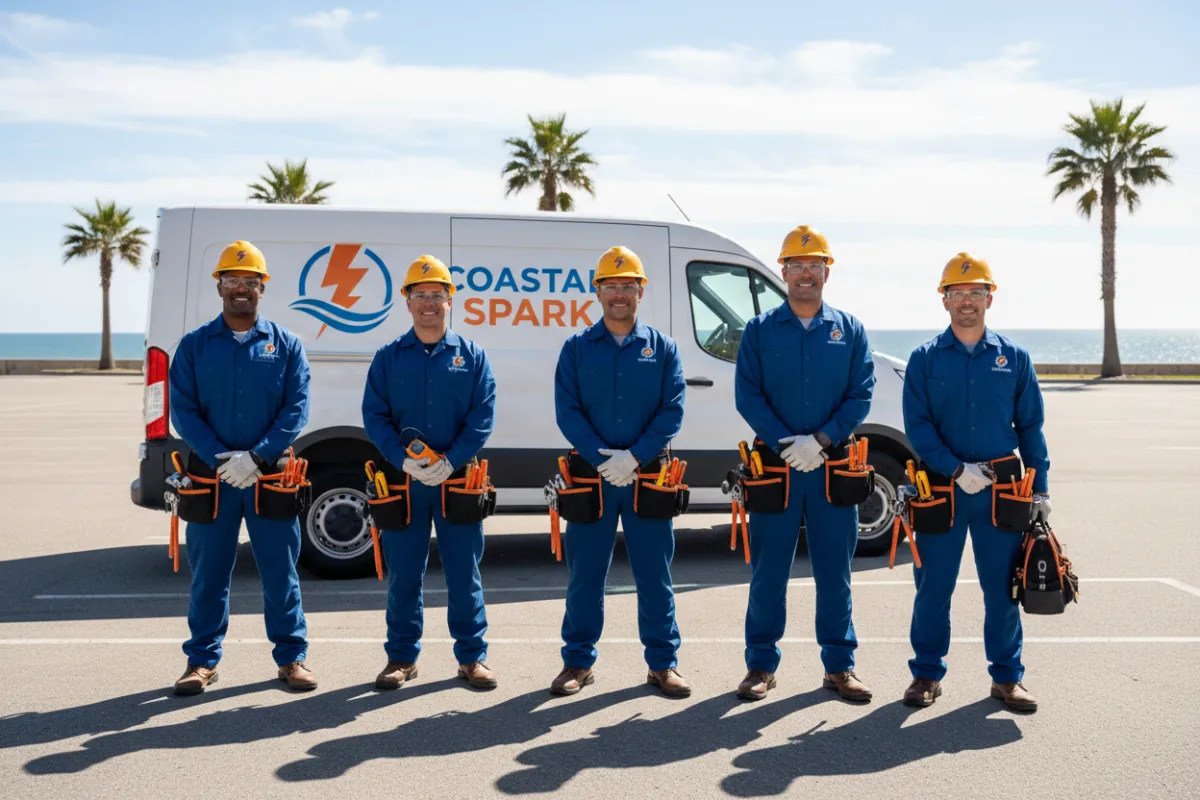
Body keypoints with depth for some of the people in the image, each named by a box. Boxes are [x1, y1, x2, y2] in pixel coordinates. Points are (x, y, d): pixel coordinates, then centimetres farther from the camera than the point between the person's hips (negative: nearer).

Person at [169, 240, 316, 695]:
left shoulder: (286, 345, 4)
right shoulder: (194, 346, 5)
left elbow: (296, 409, -3)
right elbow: (183, 411, -1)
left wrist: (256, 457, -15)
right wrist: (220, 459, -13)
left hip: (271, 476, -1)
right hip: (211, 475, 1)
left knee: (280, 569, 5)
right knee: (208, 571, 9)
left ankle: (292, 656, 16)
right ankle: (202, 660, 21)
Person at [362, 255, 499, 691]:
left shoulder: (472, 355, 4)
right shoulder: (388, 357, 6)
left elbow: (482, 416, -2)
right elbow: (374, 416, 1)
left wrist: (450, 462, -15)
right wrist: (403, 459, -14)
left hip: (457, 478, 0)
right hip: (403, 478, 1)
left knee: (464, 571, 5)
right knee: (403, 573, 7)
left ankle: (472, 656, 16)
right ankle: (401, 656, 19)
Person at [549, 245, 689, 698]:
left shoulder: (662, 349, 6)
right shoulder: (576, 349, 6)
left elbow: (672, 411, -2)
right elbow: (567, 411, -1)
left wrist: (635, 457, -14)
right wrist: (602, 458, -14)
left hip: (648, 474, 0)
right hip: (592, 475, 0)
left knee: (655, 574, 5)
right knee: (585, 574, 6)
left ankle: (663, 663, 16)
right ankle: (578, 662, 18)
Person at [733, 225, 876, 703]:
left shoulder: (850, 330, 7)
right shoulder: (759, 331, 5)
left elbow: (861, 395, 1)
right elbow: (747, 396, -2)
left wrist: (821, 440, -13)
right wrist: (786, 444, -14)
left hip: (833, 466, 1)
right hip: (774, 465, -1)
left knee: (834, 572, 7)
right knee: (768, 572, 4)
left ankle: (839, 666, 18)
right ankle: (762, 666, 16)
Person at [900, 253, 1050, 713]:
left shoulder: (1013, 358, 7)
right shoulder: (925, 359, 2)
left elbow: (1030, 428, 10)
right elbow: (916, 425, -4)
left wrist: (1041, 488, 6)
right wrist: (956, 470, -14)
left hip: (1002, 489, 1)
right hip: (941, 486, -1)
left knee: (1003, 586, 6)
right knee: (933, 585, 4)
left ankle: (1006, 676, 19)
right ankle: (927, 673, 17)